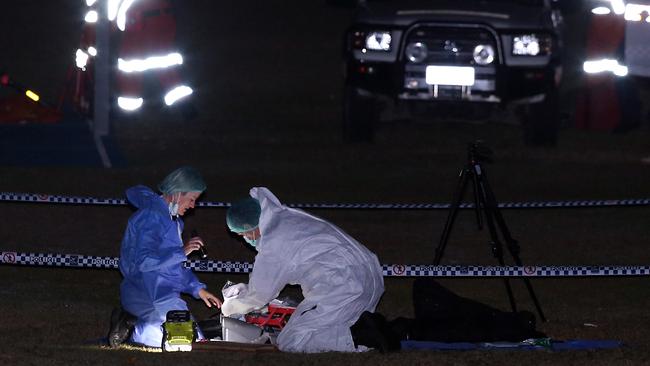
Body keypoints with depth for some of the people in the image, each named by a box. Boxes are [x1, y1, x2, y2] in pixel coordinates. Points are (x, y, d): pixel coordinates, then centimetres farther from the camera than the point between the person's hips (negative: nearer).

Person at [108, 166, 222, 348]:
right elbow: (144, 261, -26)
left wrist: (198, 289, 16)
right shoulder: (151, 217, -16)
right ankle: (133, 332, -12)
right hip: (149, 297, -10)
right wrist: (182, 252, -23)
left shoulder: (172, 219, 16)